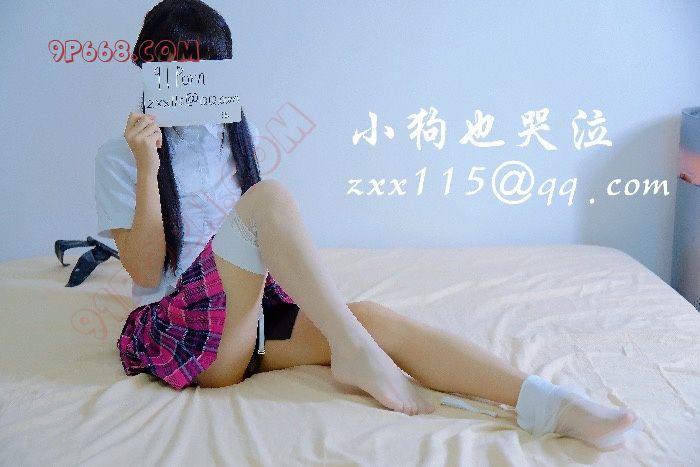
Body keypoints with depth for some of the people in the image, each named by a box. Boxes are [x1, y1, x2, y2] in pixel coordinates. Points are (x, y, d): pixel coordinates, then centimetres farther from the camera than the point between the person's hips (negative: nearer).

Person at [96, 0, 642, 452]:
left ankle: (550, 404, -36)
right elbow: (145, 273, -8)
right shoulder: (120, 156, 1)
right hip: (177, 330, -5)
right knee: (270, 196, -28)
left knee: (372, 316, -24)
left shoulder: (231, 136, 16)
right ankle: (354, 351, -25)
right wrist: (147, 169, -16)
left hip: (249, 313, 5)